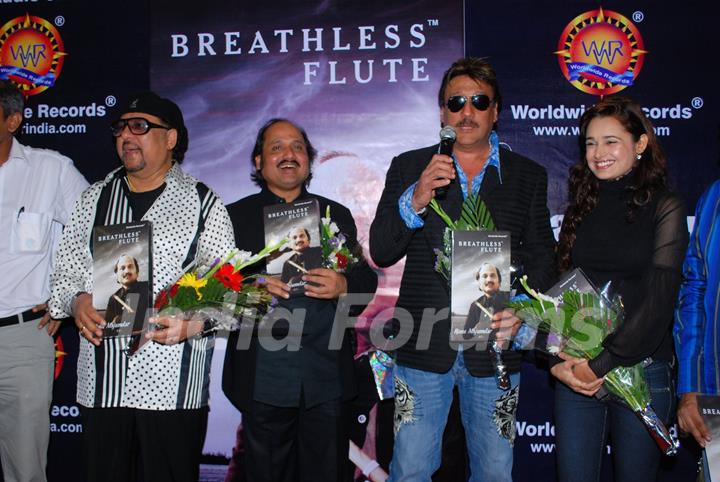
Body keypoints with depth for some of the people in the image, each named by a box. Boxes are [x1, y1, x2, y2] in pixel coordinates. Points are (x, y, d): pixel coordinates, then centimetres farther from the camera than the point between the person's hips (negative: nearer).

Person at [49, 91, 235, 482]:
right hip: (101, 380, 4)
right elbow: (66, 271, 16)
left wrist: (196, 322, -18)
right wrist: (76, 302, -6)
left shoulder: (203, 204, 2)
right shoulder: (94, 199, 14)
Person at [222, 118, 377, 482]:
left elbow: (366, 278, 9)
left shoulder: (336, 215, 14)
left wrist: (344, 286, -12)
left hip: (326, 375, 1)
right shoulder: (235, 216, 8)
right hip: (263, 379, -1)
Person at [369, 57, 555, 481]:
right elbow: (381, 252, -2)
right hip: (423, 349, 0)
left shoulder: (528, 176, 8)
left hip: (495, 347, 1)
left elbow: (541, 257, 6)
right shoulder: (409, 168, 5)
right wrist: (414, 201, -19)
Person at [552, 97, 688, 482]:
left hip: (641, 370, -3)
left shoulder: (664, 209, -4)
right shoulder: (581, 209, 9)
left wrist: (602, 364, -14)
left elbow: (658, 301, -11)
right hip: (575, 371, 3)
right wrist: (558, 361, -8)